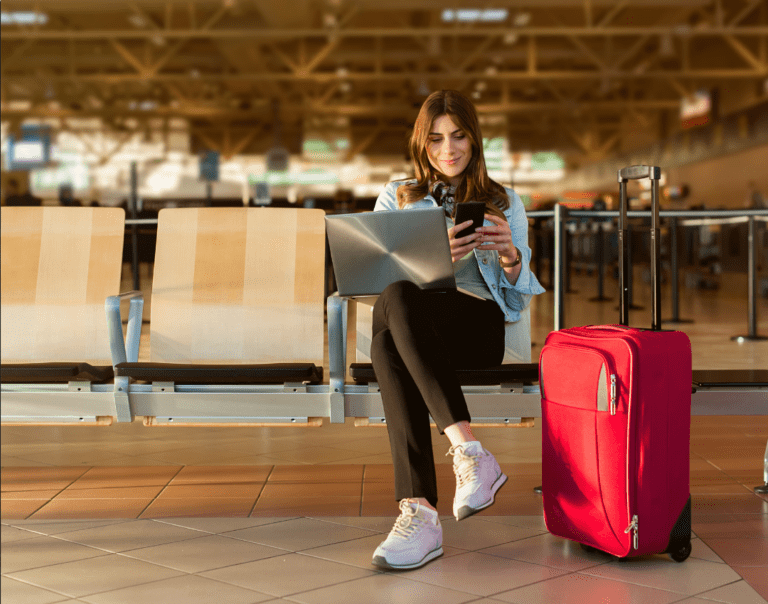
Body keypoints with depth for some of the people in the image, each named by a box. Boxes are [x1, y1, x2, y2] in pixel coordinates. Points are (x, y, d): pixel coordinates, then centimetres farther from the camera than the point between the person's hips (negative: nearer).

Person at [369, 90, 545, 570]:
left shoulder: (504, 203, 22)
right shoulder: (396, 199, 23)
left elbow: (519, 294, 12)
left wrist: (510, 254, -12)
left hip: (478, 323, -1)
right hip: (410, 319, 2)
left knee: (396, 301, -38)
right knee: (394, 301, -40)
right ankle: (469, 448, -49)